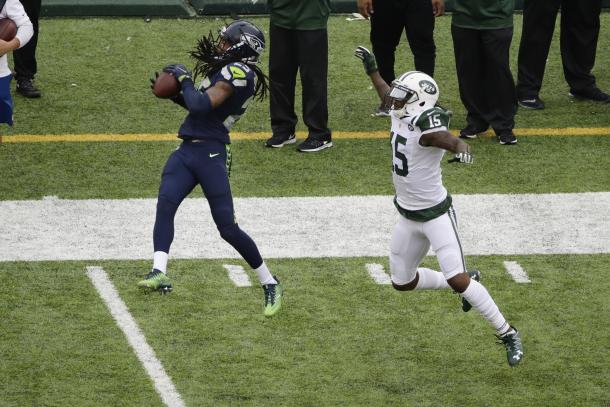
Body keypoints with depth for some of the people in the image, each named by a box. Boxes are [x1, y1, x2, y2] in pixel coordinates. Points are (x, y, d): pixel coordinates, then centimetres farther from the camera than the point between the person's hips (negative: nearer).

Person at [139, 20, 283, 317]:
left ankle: (270, 284, 10)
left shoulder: (238, 72, -12)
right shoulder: (227, 71, 17)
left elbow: (202, 106, -20)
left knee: (227, 227, -5)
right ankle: (159, 272, -30)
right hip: (187, 151, 9)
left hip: (210, 155, -9)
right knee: (165, 204, -15)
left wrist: (184, 79, -6)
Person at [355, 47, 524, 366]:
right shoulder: (400, 115, -1)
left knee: (457, 280, -17)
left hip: (435, 214, -9)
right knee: (402, 283, 16)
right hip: (407, 216, 9)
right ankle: (467, 283, 36)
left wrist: (461, 151, -69)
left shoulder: (427, 129, -27)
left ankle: (508, 334, -4)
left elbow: (453, 141, -48)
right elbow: (387, 94, 23)